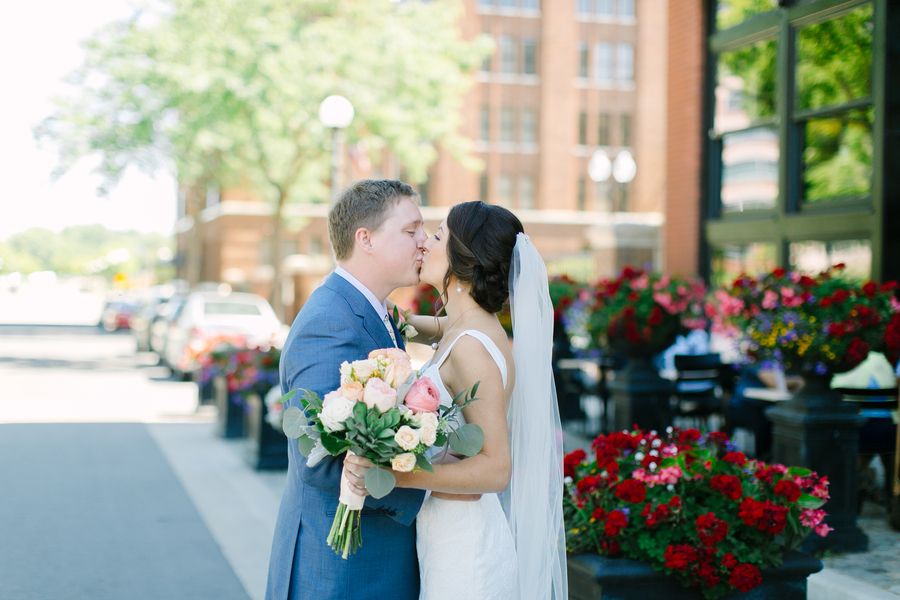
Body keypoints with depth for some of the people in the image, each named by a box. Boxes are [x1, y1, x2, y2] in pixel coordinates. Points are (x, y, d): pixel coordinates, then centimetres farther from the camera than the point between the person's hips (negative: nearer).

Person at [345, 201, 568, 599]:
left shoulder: (473, 346, -21)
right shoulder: (464, 329, 5)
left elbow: (495, 468, -24)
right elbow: (435, 326, 31)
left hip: (465, 547, -9)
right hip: (447, 535, 9)